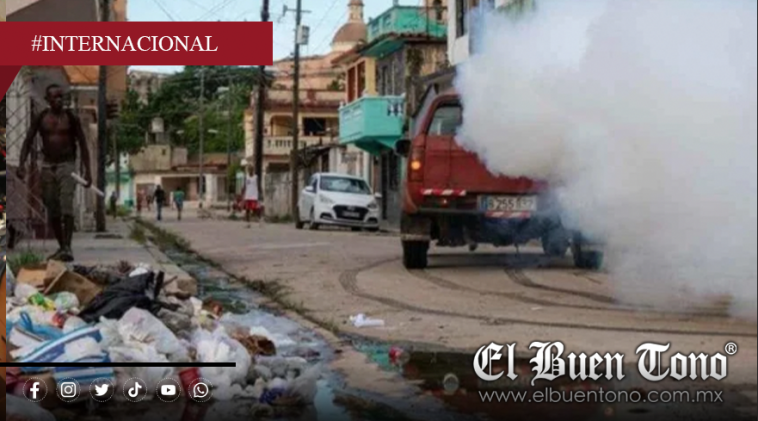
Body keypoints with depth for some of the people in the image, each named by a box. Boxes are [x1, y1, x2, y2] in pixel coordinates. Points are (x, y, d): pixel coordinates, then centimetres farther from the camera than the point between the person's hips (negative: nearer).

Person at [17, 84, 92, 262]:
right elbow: (28, 142, 2)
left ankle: (67, 248, -22)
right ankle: (61, 247, 18)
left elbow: (82, 144, 3)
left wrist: (88, 170, -1)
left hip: (67, 166, -3)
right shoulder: (40, 119, 3)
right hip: (48, 166, 3)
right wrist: (22, 164, -12)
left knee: (67, 207, -17)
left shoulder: (71, 118, 0)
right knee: (52, 210, 6)